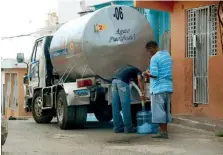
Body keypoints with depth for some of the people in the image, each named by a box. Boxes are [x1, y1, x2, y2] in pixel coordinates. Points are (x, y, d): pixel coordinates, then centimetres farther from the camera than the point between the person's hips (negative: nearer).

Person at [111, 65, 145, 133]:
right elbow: (139, 79, -1)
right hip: (122, 81, -6)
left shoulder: (129, 68, 39)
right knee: (125, 106, -2)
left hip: (114, 80, 7)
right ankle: (128, 127, 2)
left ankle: (117, 127, 12)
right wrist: (143, 92, -8)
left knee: (115, 106, 8)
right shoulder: (138, 71, 20)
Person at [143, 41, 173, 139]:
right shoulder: (167, 55, 13)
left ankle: (163, 132, -2)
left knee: (159, 110, -2)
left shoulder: (154, 58, -12)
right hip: (168, 87, 8)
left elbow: (154, 75, -19)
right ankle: (164, 131, 13)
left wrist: (147, 74, 0)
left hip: (158, 88, -8)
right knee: (165, 110, 11)